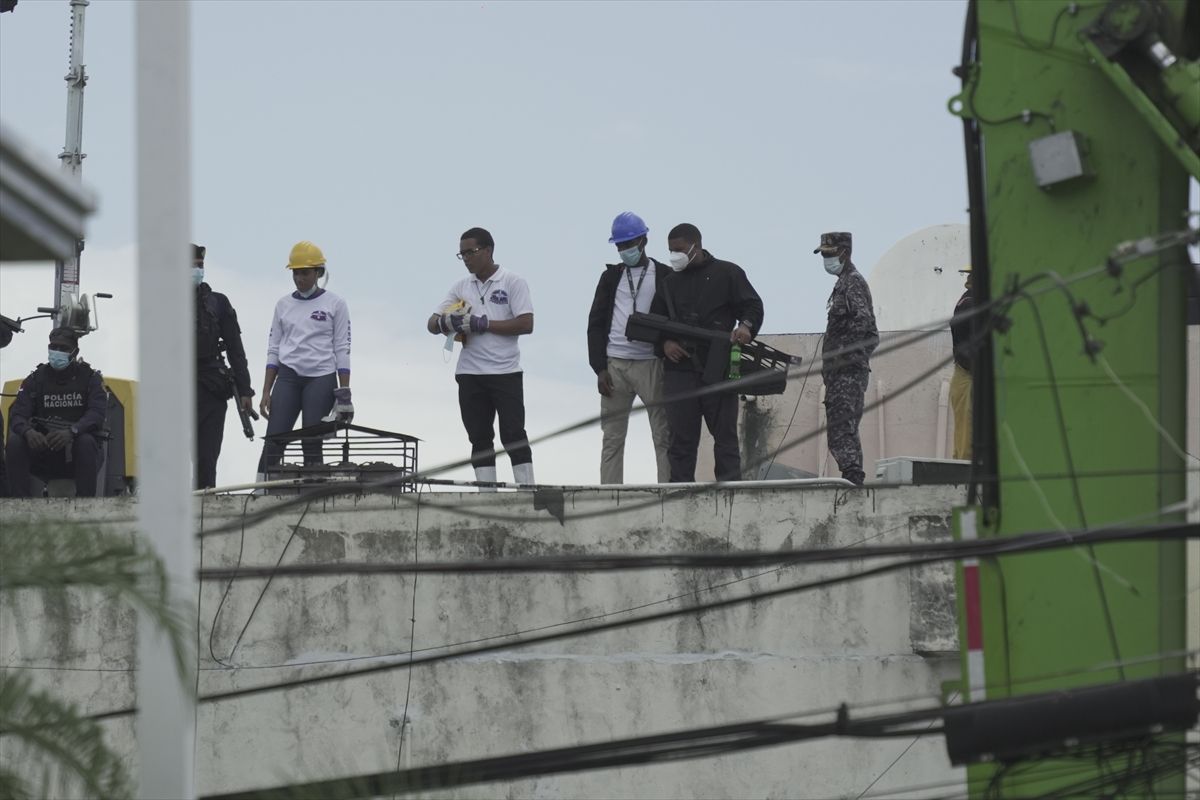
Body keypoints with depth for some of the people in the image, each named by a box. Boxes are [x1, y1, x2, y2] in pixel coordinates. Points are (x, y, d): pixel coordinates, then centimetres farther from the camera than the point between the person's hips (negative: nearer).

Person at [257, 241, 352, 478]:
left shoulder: (335, 304, 4)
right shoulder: (284, 305, 13)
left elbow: (342, 351, 2)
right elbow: (273, 350, 14)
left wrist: (344, 394, -5)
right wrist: (266, 392, 6)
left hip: (321, 379, -2)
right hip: (287, 378, 2)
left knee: (312, 443, -5)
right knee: (273, 440, -8)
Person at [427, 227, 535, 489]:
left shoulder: (513, 282, -1)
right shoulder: (461, 286, 13)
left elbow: (526, 324, -11)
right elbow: (432, 324, 11)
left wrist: (483, 324, -14)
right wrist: (445, 323, -14)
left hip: (505, 372, -5)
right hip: (470, 374, 5)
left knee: (513, 436, -7)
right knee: (480, 438, 5)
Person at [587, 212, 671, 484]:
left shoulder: (665, 277, 4)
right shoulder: (611, 277, 12)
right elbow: (595, 324, 10)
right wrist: (600, 368, 0)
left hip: (651, 364, -2)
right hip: (615, 365, 3)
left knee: (664, 436, -4)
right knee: (612, 438, 2)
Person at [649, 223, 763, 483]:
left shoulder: (727, 274, 7)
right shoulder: (670, 282, 18)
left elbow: (753, 305, 3)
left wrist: (746, 326, -18)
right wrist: (664, 344, -1)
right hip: (679, 370, 3)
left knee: (725, 436, 0)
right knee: (681, 439, 0)